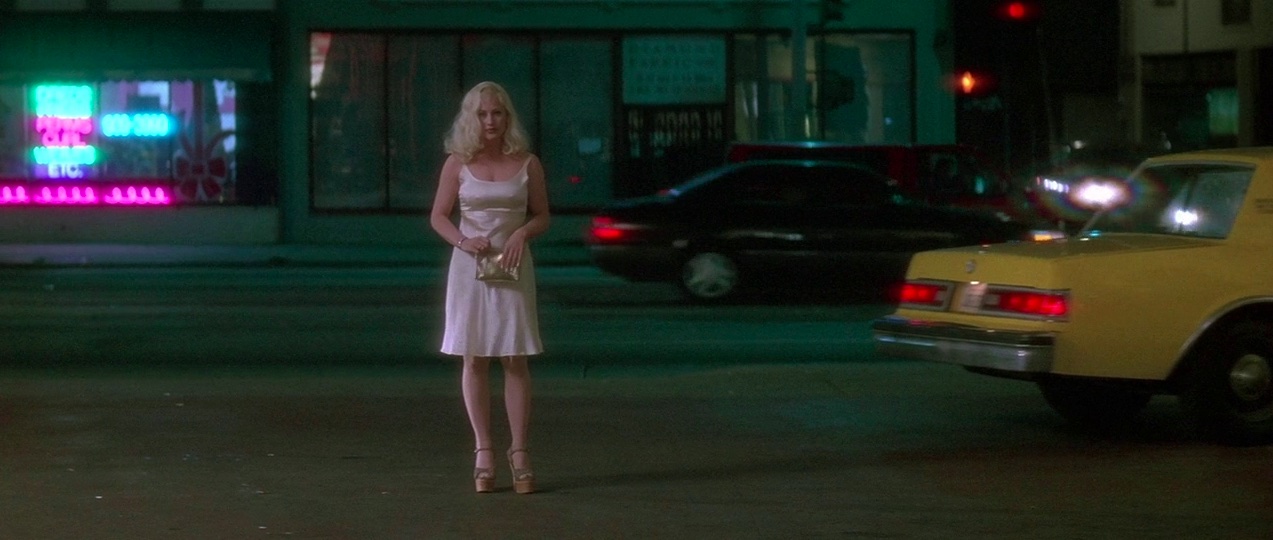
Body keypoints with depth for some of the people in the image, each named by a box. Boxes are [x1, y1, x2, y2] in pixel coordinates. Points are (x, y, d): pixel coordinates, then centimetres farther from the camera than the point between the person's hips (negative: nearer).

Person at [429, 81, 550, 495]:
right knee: (474, 360, 2)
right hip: (469, 267, 0)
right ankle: (483, 451, 9)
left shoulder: (527, 164, 2)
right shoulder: (458, 163, 2)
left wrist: (523, 232, -12)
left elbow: (542, 216, 8)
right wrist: (462, 241, -13)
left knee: (516, 360, -3)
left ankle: (519, 453, 1)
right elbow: (438, 216, 5)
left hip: (513, 266, 0)